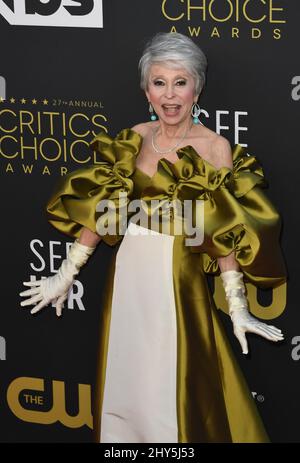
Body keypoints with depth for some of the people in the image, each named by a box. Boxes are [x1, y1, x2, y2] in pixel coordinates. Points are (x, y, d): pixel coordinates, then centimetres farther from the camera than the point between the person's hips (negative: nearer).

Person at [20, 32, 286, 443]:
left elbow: (226, 233, -9)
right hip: (129, 275, 4)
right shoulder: (135, 138, 3)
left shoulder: (215, 147, -9)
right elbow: (102, 211, 6)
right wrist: (66, 275, 6)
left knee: (178, 391, 4)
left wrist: (237, 307, -13)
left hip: (179, 282, -4)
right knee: (126, 385, 15)